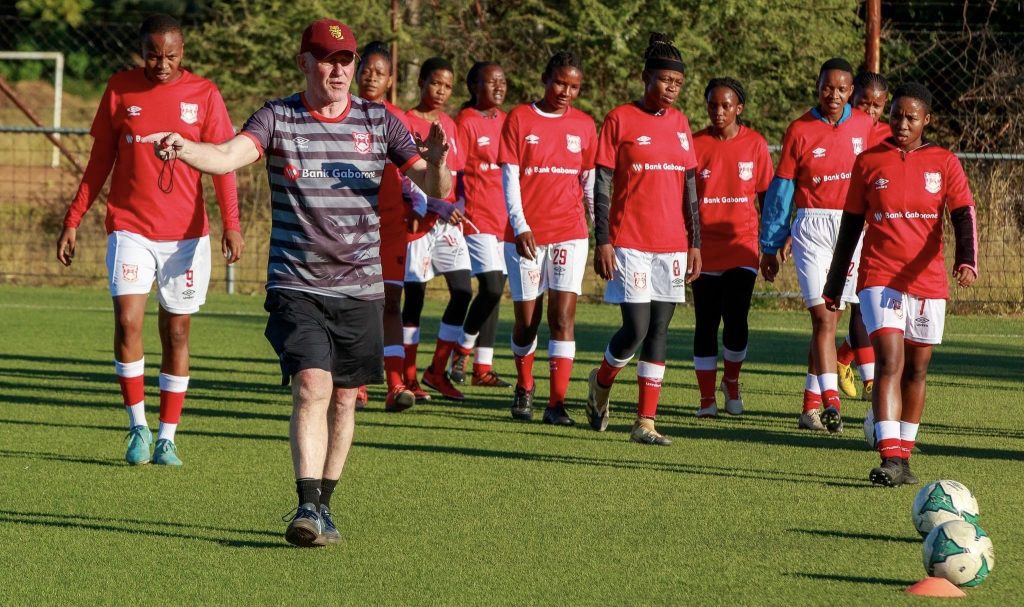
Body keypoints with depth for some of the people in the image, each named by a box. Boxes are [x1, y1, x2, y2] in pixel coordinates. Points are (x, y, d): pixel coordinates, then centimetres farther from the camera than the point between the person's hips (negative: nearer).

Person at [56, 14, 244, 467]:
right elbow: (99, 163, 10)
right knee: (127, 319, -15)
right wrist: (73, 221, 7)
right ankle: (138, 426, -3)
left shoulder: (203, 94, 1)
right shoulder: (120, 90, 4)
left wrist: (231, 223, -13)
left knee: (176, 332, 4)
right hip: (130, 228, 0)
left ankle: (167, 438, 12)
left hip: (186, 234, 0)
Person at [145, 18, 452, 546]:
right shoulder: (278, 119, -2)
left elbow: (434, 189, 0)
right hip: (296, 285, -3)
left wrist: (435, 164, -24)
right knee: (312, 386, -18)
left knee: (344, 400, 8)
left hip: (360, 287, 3)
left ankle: (324, 505, 23)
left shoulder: (378, 121, 3)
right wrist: (184, 147, -41)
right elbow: (229, 156, -20)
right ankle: (307, 508, -21)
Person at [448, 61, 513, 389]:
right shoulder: (466, 122, -7)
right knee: (491, 288, -15)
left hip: (505, 218, 7)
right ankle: (462, 349, 6)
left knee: (494, 291, 8)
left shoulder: (505, 121, 14)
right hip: (477, 218, -7)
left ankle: (482, 368, 13)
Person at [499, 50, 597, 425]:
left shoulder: (584, 125, 8)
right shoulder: (519, 119, 0)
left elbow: (590, 182, 12)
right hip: (525, 233, -1)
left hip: (569, 233, 1)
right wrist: (520, 227, -12)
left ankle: (557, 403, -9)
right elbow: (510, 179, -3)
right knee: (527, 318, 6)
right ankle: (524, 388, 31)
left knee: (563, 316, -9)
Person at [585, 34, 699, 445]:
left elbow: (690, 188, 14)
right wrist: (602, 242, -10)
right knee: (636, 329, -10)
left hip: (672, 243, 5)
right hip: (630, 241, -5)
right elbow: (602, 186, -4)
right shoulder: (620, 120, -4)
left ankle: (645, 422, 6)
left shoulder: (679, 123, 11)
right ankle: (601, 383, 20)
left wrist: (694, 243, 10)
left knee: (660, 330, 3)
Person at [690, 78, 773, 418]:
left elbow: (765, 196, 9)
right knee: (706, 324, 3)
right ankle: (707, 398, 13)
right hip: (705, 247, 0)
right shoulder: (695, 145, 0)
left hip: (743, 244, 0)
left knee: (736, 320, -9)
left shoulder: (755, 144, 2)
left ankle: (732, 381, 18)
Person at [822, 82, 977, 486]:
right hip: (879, 278, -2)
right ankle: (890, 457, -23)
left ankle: (904, 456, 19)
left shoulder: (944, 164, 4)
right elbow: (851, 225, 10)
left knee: (916, 371, 8)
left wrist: (966, 261, -26)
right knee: (889, 362, -16)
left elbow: (963, 215, -7)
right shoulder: (869, 162, 5)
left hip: (928, 282, 2)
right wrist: (834, 285, 12)